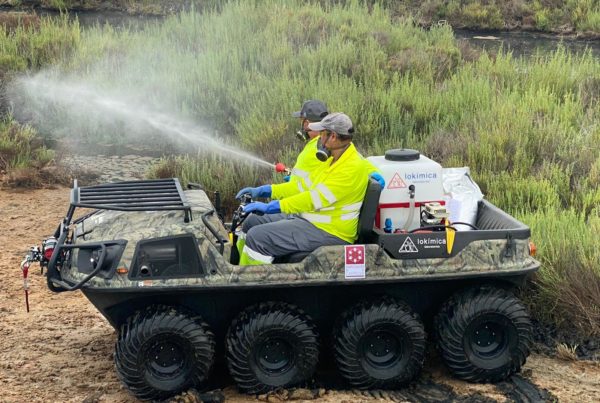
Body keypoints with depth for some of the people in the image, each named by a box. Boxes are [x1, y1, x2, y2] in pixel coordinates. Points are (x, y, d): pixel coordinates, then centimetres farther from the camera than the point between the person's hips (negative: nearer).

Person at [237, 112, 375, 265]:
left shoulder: (352, 167, -21)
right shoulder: (334, 160, 12)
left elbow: (316, 198, -26)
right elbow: (305, 186, 18)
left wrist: (271, 206, -26)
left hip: (328, 232, -10)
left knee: (257, 237, -20)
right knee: (252, 222, 11)